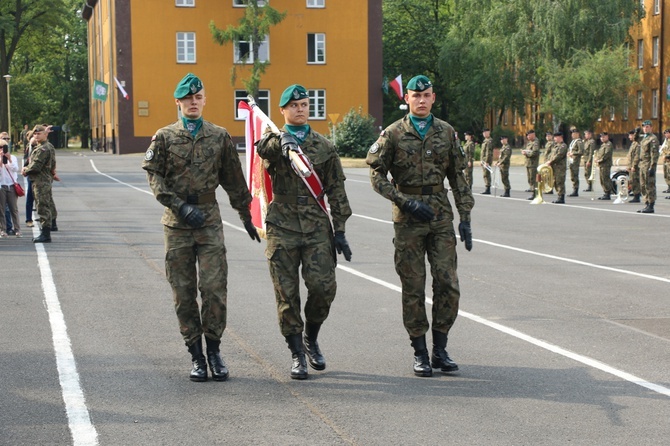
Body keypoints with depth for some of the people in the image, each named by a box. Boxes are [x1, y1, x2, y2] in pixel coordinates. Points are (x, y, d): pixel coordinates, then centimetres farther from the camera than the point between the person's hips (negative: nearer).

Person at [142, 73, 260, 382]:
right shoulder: (164, 137, 5)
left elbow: (234, 180, 15)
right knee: (184, 293, 2)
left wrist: (246, 215, 18)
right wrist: (181, 206, -14)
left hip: (210, 220, 0)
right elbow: (154, 176, -3)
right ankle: (196, 356, 11)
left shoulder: (219, 136, 9)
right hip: (177, 221, 0)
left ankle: (214, 350, 7)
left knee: (215, 287, -7)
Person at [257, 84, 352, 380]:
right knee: (287, 294, 0)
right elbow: (264, 149, -21)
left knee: (324, 286, -9)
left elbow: (336, 191, 10)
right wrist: (283, 142, -43)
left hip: (317, 224, 1)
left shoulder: (324, 147, 11)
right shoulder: (273, 142, 6)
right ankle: (297, 353, 12)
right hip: (282, 225, -1)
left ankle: (311, 338, 18)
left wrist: (339, 230, 5)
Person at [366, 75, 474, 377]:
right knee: (413, 288, 1)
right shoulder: (393, 134, 0)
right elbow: (377, 175, -2)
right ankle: (420, 353, 10)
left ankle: (440, 350, 9)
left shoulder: (446, 132, 9)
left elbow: (458, 178, 12)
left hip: (441, 217, 2)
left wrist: (465, 219, 6)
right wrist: (407, 202, -13)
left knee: (448, 283, -4)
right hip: (408, 219, -2)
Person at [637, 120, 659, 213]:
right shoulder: (644, 138, 19)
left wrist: (652, 167, -21)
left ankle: (651, 206, -6)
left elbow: (655, 154, -16)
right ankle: (647, 205, 16)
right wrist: (640, 165, 20)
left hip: (649, 166, -10)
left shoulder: (653, 139, -10)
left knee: (650, 186, -7)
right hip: (642, 165, 10)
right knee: (643, 187, 11)